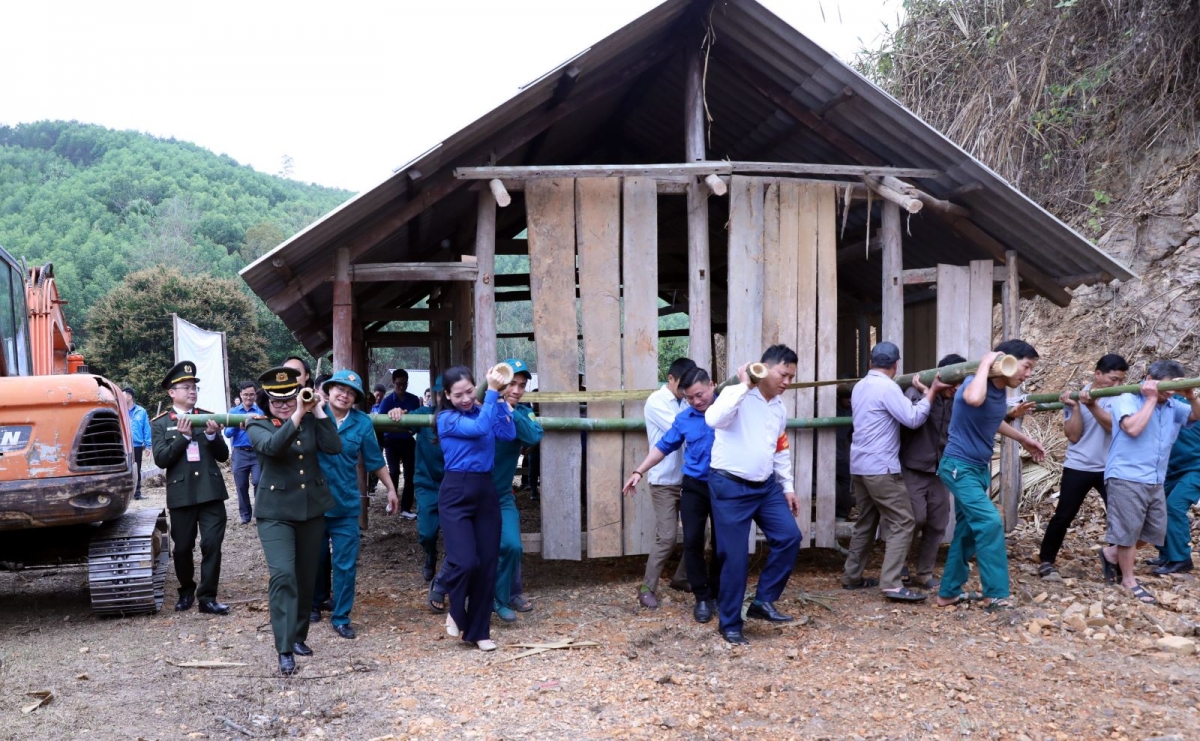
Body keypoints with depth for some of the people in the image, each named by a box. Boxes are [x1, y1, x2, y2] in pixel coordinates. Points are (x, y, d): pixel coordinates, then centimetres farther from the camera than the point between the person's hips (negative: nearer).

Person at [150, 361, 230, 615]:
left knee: (212, 544, -5)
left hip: (211, 491, 1)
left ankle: (207, 597, 4)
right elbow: (161, 459, -7)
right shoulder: (160, 423, 3)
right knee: (182, 547, 9)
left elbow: (223, 455, 6)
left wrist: (213, 435, -12)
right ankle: (186, 591, 31)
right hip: (181, 494, -1)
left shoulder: (208, 417, 9)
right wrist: (183, 436, -16)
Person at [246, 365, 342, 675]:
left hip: (312, 509, 4)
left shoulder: (311, 422, 4)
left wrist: (318, 411, -13)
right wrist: (297, 415, -32)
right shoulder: (258, 426, -4)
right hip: (276, 512, -4)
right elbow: (272, 446, -26)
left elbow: (334, 447, -10)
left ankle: (299, 635, 29)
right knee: (283, 575, -16)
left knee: (306, 577, 12)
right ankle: (284, 649, -11)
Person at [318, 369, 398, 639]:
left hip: (346, 504, 1)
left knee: (345, 564, 2)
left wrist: (390, 489, 11)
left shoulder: (362, 422, -2)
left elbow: (375, 459, 6)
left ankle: (341, 617, 16)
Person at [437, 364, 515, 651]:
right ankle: (455, 611, 16)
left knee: (487, 565, 5)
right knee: (465, 561, -15)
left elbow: (508, 433, -6)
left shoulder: (482, 411, 10)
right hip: (456, 494, -5)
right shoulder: (447, 418, -5)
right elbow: (480, 428, -21)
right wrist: (492, 390, -19)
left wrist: (498, 397, -10)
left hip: (486, 492, 5)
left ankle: (478, 630, 18)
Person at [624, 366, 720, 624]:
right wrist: (639, 472, 6)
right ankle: (702, 597, 10)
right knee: (692, 541, -2)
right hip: (694, 486, 2)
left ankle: (717, 595, 23)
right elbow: (663, 447, 10)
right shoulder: (684, 419, 2)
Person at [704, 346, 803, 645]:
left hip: (766, 486, 7)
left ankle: (763, 601, 16)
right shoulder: (737, 395, -13)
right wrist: (744, 386, -29)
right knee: (735, 556, -3)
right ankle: (730, 625, 14)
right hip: (731, 487, -7)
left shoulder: (780, 407, 11)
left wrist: (788, 487, 17)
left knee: (789, 536, 0)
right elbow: (713, 419, -34)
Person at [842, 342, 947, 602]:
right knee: (902, 522, -6)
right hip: (881, 468, -9)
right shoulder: (887, 387, -13)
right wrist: (930, 391, -6)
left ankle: (852, 577, 20)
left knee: (866, 522, 16)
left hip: (860, 466, 9)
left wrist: (915, 391, 26)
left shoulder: (860, 387, 14)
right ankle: (891, 583, -14)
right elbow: (913, 418, -15)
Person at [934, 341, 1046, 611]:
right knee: (990, 523, -16)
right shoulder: (975, 383, -20)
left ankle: (949, 592, 23)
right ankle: (996, 595, -5)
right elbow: (974, 400, -47)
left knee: (967, 529, 13)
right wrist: (985, 363, -32)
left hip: (980, 468, 9)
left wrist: (1024, 439, 29)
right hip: (959, 467, -9)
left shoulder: (1001, 390, 4)